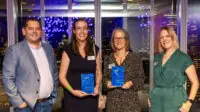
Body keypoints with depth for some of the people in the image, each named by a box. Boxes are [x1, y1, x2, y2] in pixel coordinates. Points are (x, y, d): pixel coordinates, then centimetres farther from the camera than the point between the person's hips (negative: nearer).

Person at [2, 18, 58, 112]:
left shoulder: (48, 48, 8)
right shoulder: (14, 50, -7)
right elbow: (8, 78, -10)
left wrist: (54, 95, 9)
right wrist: (18, 102, -13)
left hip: (47, 103, 5)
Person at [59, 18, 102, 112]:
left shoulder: (95, 49, 4)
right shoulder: (68, 51, -4)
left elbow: (98, 72, 11)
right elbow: (62, 76, -3)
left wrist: (97, 87, -6)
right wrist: (72, 91, -16)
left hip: (91, 97, 3)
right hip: (72, 97, -2)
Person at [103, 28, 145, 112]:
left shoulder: (135, 57, 1)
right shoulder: (108, 58, 8)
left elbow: (141, 78, 1)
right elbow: (104, 77, 12)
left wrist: (131, 83, -16)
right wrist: (107, 83, -9)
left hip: (130, 100, -2)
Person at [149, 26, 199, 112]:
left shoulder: (184, 58, -5)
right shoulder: (157, 57, 9)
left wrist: (189, 102, -15)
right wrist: (151, 96, 8)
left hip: (175, 100, -4)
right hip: (156, 99, 4)